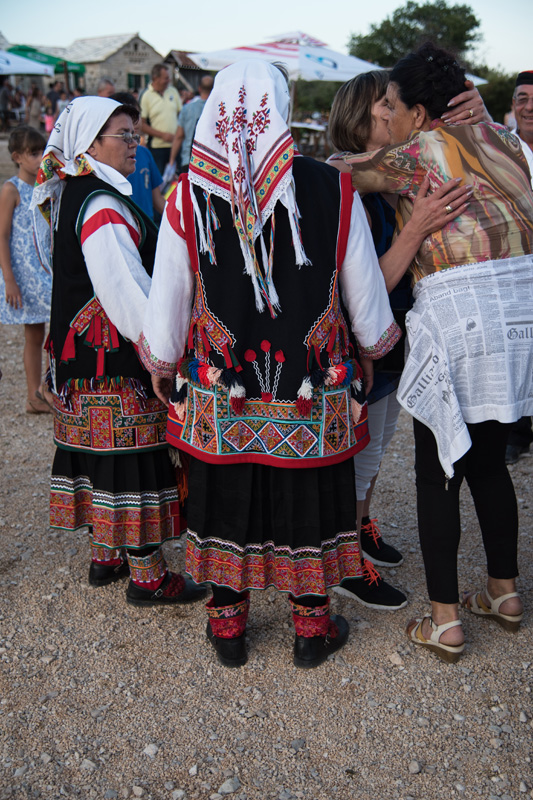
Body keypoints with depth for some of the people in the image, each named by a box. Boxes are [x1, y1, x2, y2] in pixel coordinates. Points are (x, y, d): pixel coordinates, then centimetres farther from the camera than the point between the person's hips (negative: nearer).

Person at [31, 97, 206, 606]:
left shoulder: (74, 195, 13)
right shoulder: (102, 207, -20)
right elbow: (127, 292, -25)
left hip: (87, 358, 10)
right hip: (116, 363, -10)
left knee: (104, 456, 18)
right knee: (132, 461, -1)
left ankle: (105, 556, 32)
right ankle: (147, 577, 12)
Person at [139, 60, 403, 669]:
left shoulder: (188, 197, -10)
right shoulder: (334, 190, -10)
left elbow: (166, 304, -3)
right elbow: (366, 294, -2)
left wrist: (160, 365, 16)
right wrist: (370, 349, 19)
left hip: (219, 393, 1)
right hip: (315, 396, 0)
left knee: (226, 499, 17)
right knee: (309, 503, 17)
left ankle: (227, 623, 34)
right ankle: (312, 625, 33)